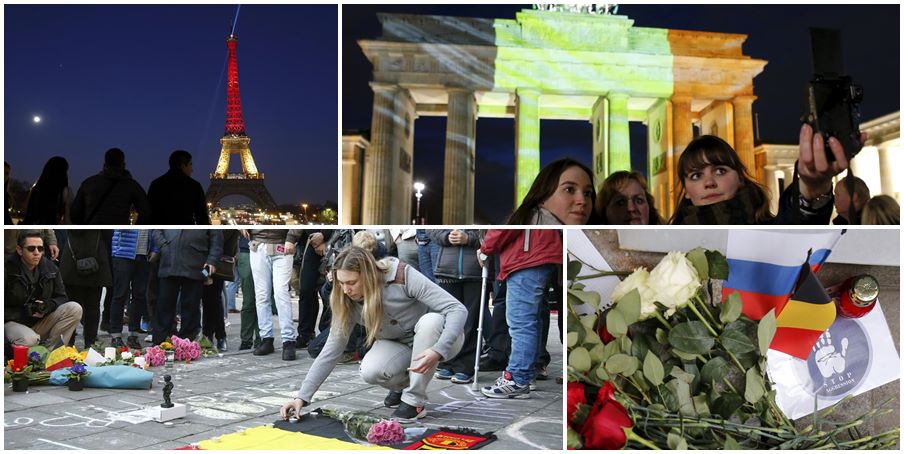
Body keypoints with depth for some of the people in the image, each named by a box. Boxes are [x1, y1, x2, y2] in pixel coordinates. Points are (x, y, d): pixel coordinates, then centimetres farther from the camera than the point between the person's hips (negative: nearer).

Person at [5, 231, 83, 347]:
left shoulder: (50, 268, 2)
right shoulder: (8, 269, -14)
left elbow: (61, 297, 8)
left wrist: (49, 305, -13)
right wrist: (23, 313, -21)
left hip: (41, 322, 5)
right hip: (13, 322, -5)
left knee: (75, 309, -17)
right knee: (29, 340, -38)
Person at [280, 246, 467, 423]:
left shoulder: (403, 276, -29)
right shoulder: (349, 304, -15)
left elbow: (458, 309, -32)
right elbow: (331, 351, -11)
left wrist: (438, 351, -46)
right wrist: (302, 396, -17)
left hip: (441, 339, -3)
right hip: (400, 346, 3)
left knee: (431, 320, -37)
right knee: (369, 371, -28)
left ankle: (415, 401, -22)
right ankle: (403, 385, 7)